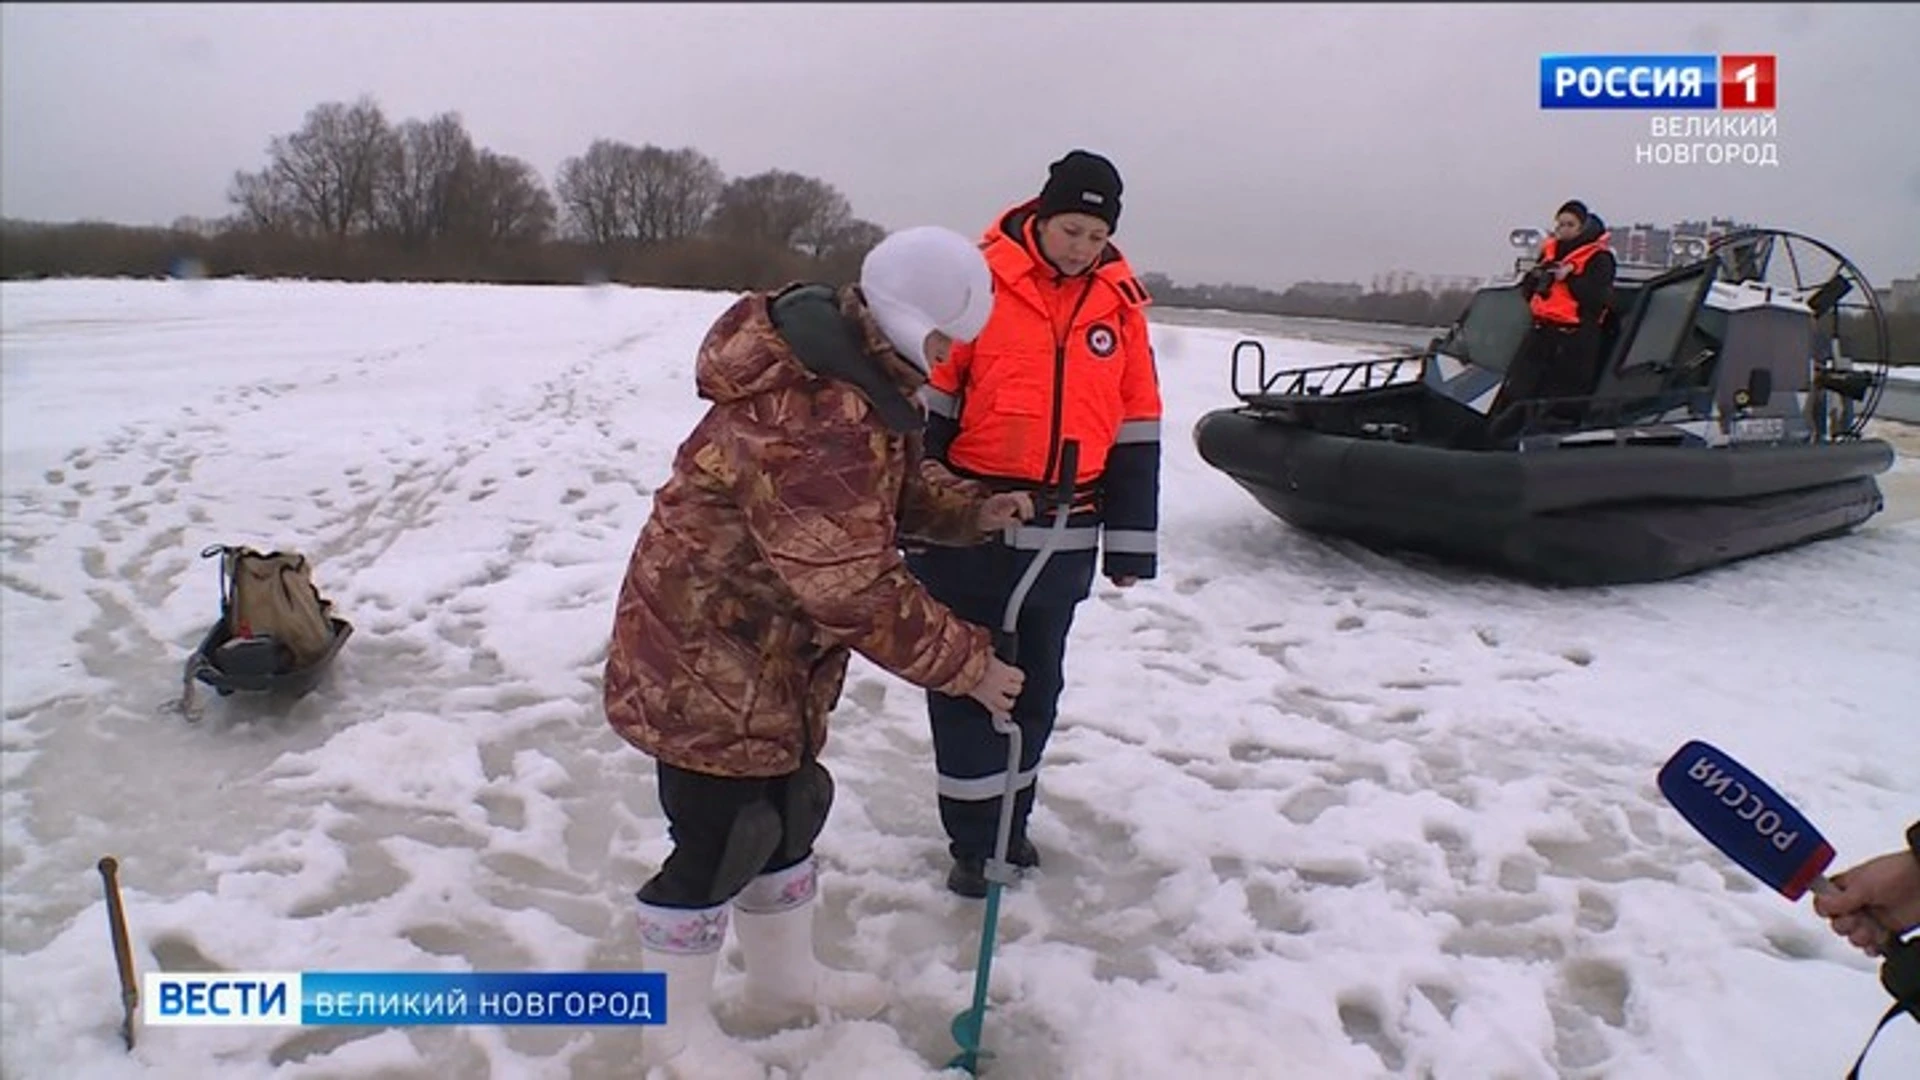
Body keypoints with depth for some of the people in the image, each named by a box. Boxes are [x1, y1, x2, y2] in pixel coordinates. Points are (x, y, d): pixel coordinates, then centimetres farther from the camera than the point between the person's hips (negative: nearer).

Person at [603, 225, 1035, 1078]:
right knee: (719, 837, 2)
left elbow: (888, 489, 15)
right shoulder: (813, 416, -32)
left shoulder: (858, 374, 3)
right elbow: (856, 589, -30)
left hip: (772, 651, 10)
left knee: (787, 807, 21)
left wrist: (972, 511, -2)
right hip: (704, 656, -10)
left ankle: (784, 973, 42)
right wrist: (965, 662, -21)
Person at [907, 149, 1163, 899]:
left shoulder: (1120, 306, 4)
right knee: (965, 684, 4)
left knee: (1037, 686, 15)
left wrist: (1130, 545, 7)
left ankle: (1011, 817, 33)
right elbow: (926, 406, -5)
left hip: (1062, 540, 4)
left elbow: (1136, 434, 8)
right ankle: (972, 838, 18)